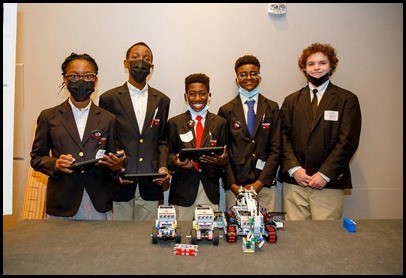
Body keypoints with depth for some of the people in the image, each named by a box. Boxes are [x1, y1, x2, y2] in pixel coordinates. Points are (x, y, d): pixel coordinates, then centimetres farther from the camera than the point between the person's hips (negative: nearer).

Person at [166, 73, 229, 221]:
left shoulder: (220, 123, 6)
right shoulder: (174, 123, 5)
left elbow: (225, 156, 7)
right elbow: (168, 153, 7)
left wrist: (222, 161, -15)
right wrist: (175, 161, -14)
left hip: (210, 191, 1)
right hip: (183, 191, 0)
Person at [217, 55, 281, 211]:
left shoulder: (272, 108, 7)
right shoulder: (226, 110, 5)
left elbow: (275, 148, 2)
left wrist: (260, 182, -6)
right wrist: (232, 185, -6)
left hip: (265, 184, 1)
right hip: (235, 185, -1)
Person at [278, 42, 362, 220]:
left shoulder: (347, 99, 5)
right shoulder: (291, 101, 14)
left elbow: (347, 141, -3)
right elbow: (284, 137, 5)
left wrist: (325, 174, -10)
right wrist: (294, 168, -8)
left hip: (329, 184, -2)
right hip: (294, 182, 2)